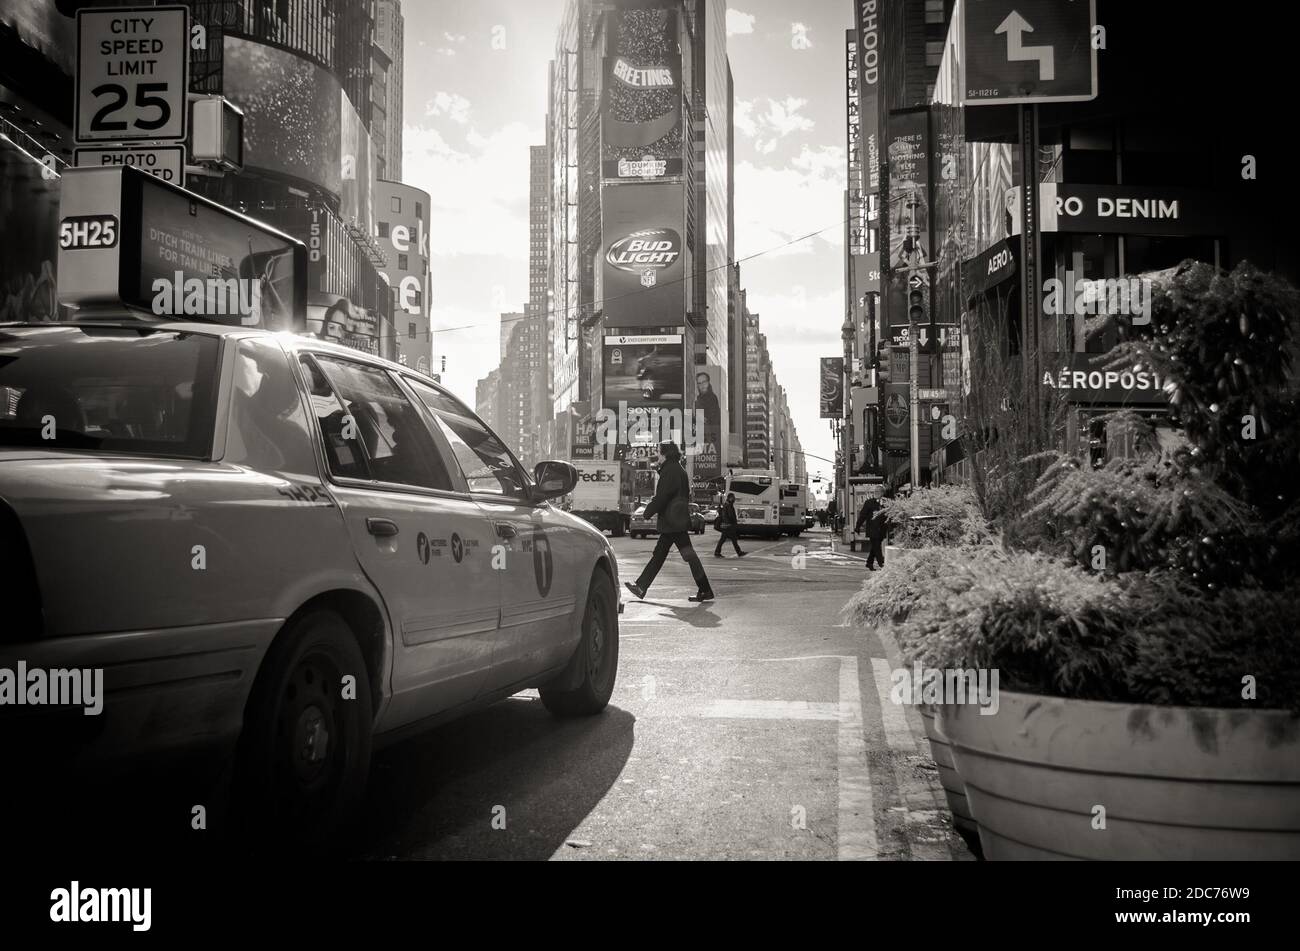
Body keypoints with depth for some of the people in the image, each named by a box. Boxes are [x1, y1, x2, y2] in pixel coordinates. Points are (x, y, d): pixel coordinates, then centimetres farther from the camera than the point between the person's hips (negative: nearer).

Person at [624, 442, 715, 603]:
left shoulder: (670, 470, -14)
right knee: (658, 554, 13)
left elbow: (662, 496, -18)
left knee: (689, 555, -7)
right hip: (674, 523, 10)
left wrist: (648, 512, -9)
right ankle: (641, 586, 19)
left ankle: (705, 591, -5)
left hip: (673, 522, -10)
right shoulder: (678, 469, 17)